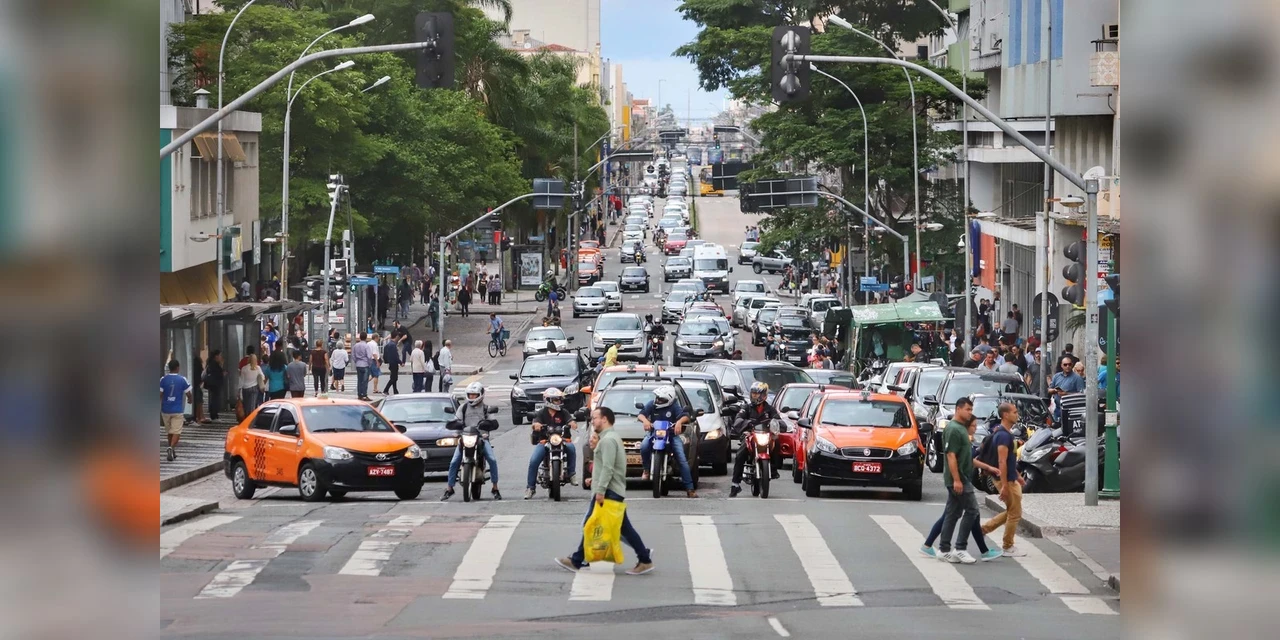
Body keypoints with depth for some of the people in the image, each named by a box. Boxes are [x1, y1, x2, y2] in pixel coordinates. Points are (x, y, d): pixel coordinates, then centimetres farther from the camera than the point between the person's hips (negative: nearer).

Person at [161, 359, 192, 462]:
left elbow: (160, 395, -7)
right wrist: (190, 399, 21)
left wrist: (159, 408, 3)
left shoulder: (163, 379, -5)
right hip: (178, 410, -2)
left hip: (166, 410, 3)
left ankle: (171, 452, 28)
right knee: (176, 431, -3)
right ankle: (171, 448, -27)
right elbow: (188, 394, -3)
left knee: (169, 431, 17)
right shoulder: (182, 379, -7)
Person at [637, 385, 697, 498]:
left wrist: (680, 422, -38)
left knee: (682, 460, -11)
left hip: (671, 434, -1)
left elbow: (685, 416, -15)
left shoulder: (674, 406, -8)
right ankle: (646, 469, -6)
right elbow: (641, 414, -7)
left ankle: (689, 488, -7)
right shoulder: (651, 404, -2)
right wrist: (645, 420, -30)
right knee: (644, 446, -33)